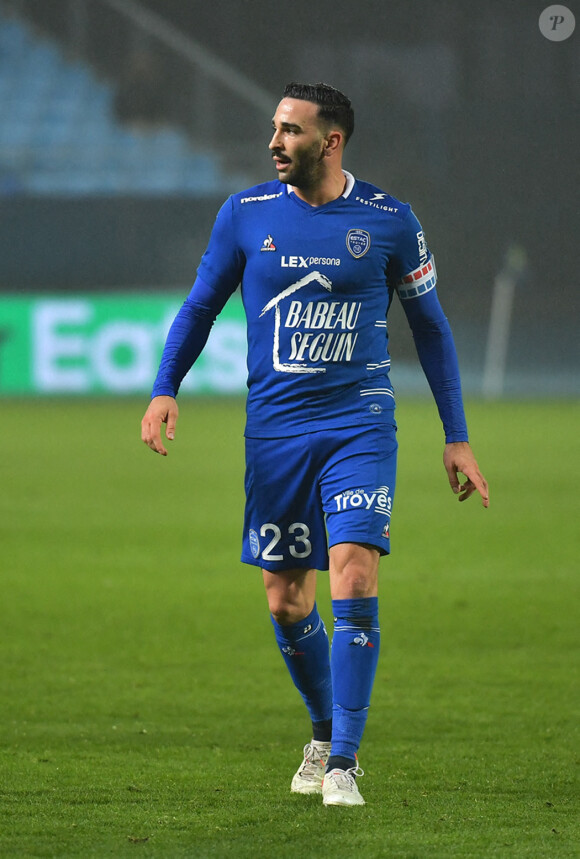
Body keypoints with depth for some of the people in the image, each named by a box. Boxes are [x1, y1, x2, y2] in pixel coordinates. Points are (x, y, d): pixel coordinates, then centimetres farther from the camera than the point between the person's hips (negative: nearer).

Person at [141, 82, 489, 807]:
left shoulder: (389, 221, -1)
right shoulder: (245, 215, 2)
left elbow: (429, 326, 9)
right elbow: (200, 306, 12)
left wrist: (456, 438, 9)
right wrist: (164, 388, -3)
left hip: (360, 425, -2)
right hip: (274, 429, 2)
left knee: (354, 583, -17)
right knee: (285, 604, 6)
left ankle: (343, 764, -10)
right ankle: (326, 733, 31)